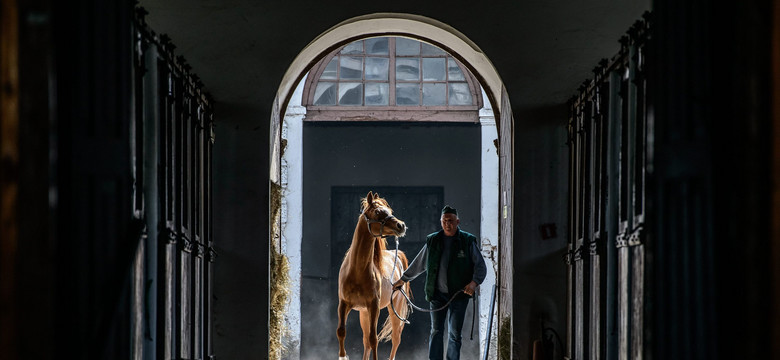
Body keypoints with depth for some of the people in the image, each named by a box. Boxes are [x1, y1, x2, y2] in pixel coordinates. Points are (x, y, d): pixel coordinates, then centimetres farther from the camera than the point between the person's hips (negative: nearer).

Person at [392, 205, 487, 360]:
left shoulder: (468, 241, 0)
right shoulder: (433, 241, 7)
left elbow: (481, 266, 0)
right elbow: (418, 264, 19)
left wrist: (474, 282, -18)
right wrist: (402, 279, 24)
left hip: (459, 295, -2)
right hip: (437, 294, 2)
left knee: (454, 334, 1)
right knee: (436, 331, -1)